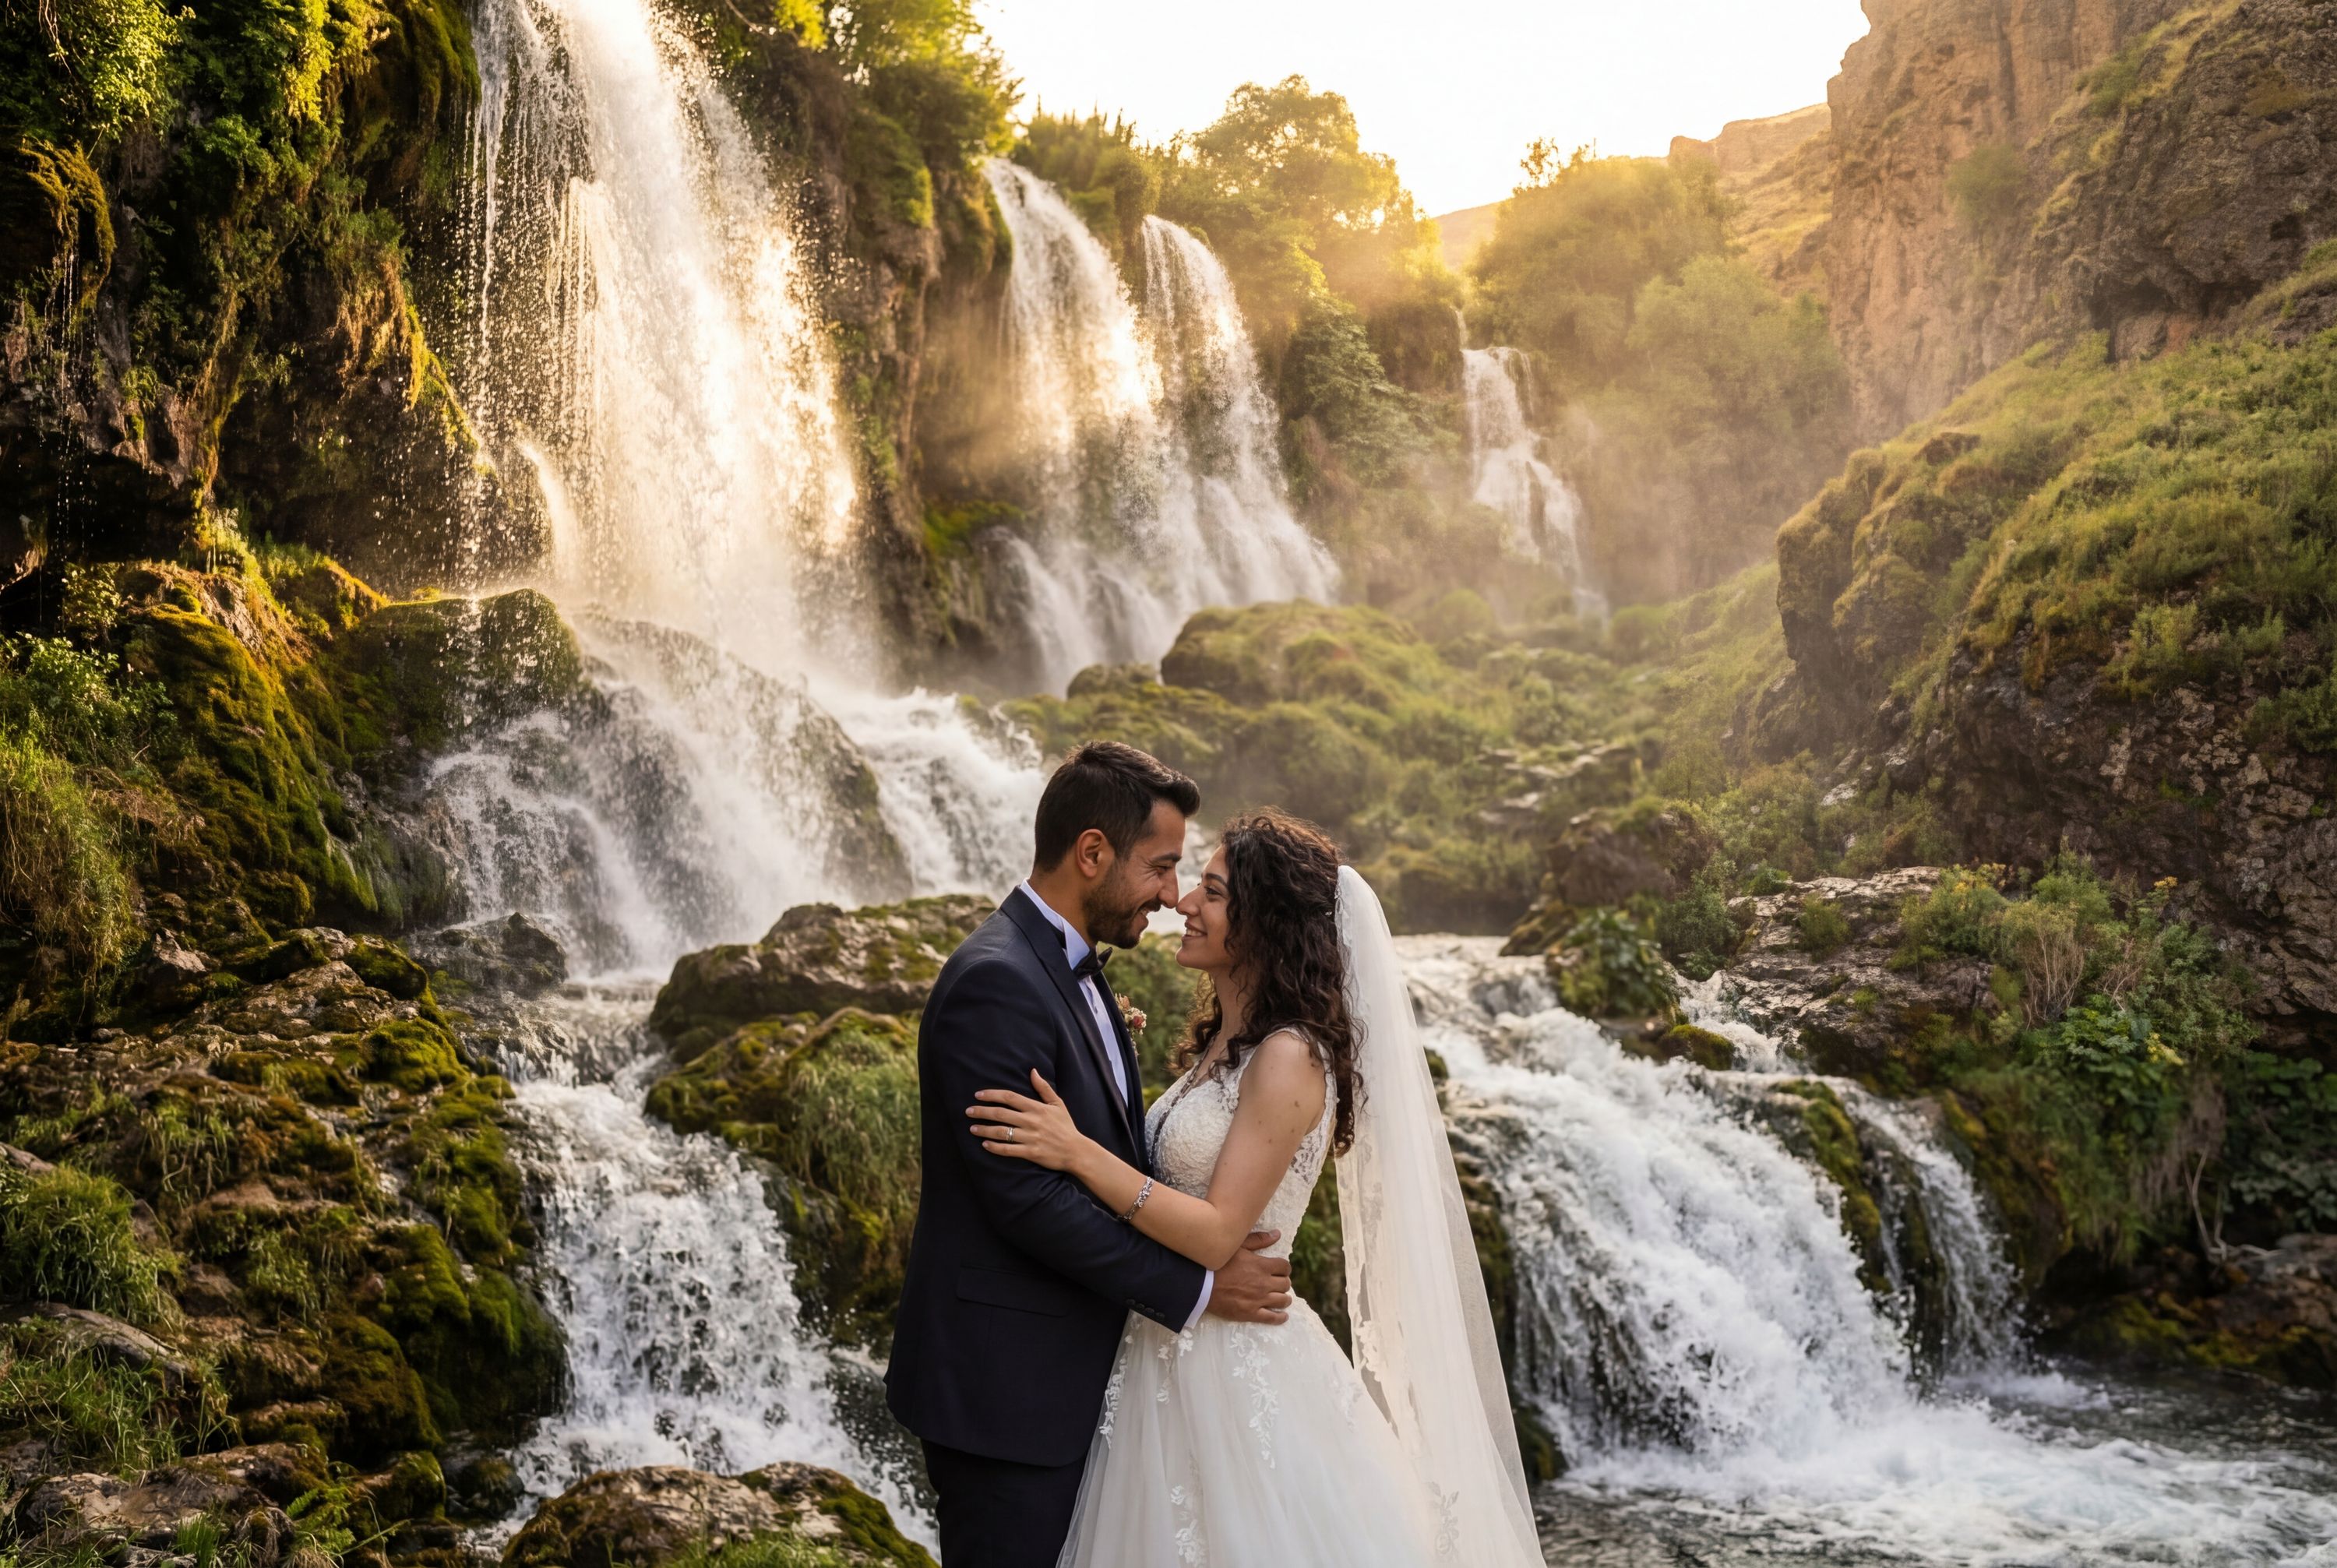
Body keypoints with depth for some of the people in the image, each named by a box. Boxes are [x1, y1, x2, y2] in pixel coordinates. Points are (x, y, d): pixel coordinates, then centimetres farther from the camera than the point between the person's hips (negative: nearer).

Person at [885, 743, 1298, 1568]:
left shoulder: (1070, 969, 12)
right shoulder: (996, 982, -21)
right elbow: (1027, 1197, -24)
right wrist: (1193, 1289, -16)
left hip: (1064, 1374, 10)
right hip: (1002, 1385, -10)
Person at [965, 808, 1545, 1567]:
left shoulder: (1288, 1057, -18)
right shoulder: (1225, 1043, 10)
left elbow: (1218, 1233, -21)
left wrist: (1078, 1151, -25)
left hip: (1236, 1372, -9)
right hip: (1172, 1362, 9)